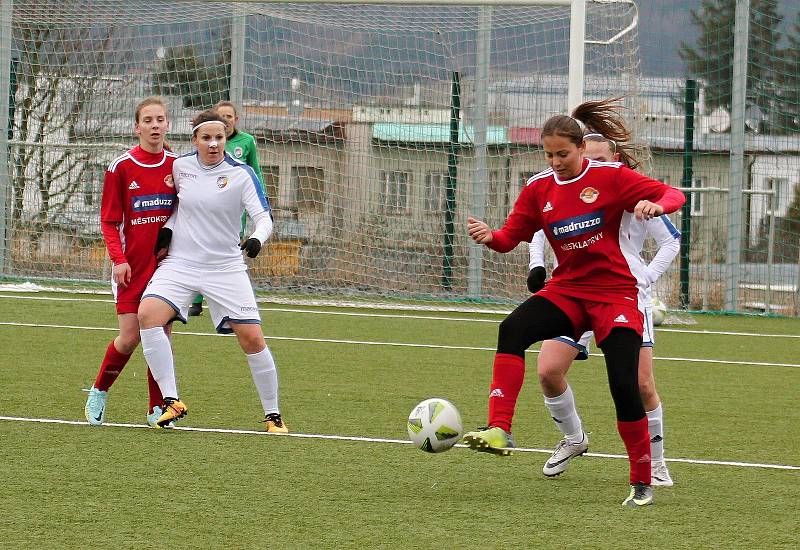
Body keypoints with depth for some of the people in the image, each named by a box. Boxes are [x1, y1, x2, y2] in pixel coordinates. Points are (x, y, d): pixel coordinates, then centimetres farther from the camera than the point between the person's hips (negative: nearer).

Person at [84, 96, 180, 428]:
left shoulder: (178, 166, 3)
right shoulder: (121, 167, -4)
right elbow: (109, 221, -1)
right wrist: (118, 259, -12)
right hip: (133, 267, -2)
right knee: (129, 339, -6)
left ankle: (157, 409, 9)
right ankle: (98, 393, 18)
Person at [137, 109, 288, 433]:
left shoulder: (241, 174, -8)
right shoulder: (180, 167, 3)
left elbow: (263, 217, -13)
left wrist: (257, 239, -34)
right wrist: (166, 230, 7)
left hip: (226, 268, -2)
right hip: (180, 262, 2)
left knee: (252, 338, -9)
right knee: (148, 313, -24)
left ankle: (272, 414, 10)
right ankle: (171, 401, -21)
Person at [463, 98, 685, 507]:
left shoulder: (610, 177, -6)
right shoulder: (539, 188, 5)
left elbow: (673, 195, -10)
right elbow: (511, 236, 3)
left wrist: (655, 205, -33)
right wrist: (490, 237, -20)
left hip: (616, 293, -3)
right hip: (567, 290, 3)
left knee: (624, 386, -12)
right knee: (513, 329, -26)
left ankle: (642, 484, 4)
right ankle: (499, 431, -33)